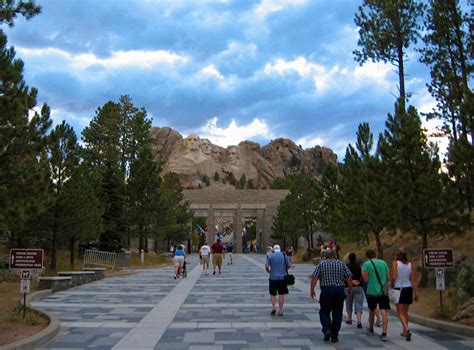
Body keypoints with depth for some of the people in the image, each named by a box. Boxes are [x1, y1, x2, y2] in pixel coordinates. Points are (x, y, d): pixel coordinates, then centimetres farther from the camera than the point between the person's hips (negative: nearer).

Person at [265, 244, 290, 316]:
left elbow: (266, 267, -6)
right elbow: (289, 265, 4)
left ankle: (274, 307, -3)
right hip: (282, 277, 1)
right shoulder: (284, 256, 1)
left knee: (272, 294, 12)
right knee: (281, 294, 6)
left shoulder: (270, 256, -1)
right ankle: (280, 311, 6)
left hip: (273, 278, -1)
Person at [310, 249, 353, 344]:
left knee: (324, 312, 10)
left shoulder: (321, 264, 4)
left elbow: (314, 277, -5)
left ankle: (327, 330, -12)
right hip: (340, 291, 2)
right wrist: (350, 288, 14)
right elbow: (349, 277, 1)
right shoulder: (341, 264, 8)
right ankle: (334, 336, 11)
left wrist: (312, 290, 1)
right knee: (337, 314, 10)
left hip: (326, 291, -1)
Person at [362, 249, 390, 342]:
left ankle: (371, 329, 37)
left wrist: (362, 272, 7)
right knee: (384, 312, -5)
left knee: (371, 310, 20)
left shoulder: (366, 264, -5)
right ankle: (384, 334, -14)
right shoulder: (383, 263, 4)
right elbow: (388, 278, 5)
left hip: (372, 291, -1)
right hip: (383, 291, 1)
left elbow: (366, 279, -10)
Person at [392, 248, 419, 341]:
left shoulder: (395, 263, -7)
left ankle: (406, 329, -22)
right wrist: (416, 292, 2)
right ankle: (405, 331, 25)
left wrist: (392, 286, 1)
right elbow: (413, 280, 0)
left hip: (399, 289, -4)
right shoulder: (410, 265, 4)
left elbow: (394, 277, -16)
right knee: (405, 311, 18)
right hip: (409, 289, 4)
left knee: (400, 312, -1)